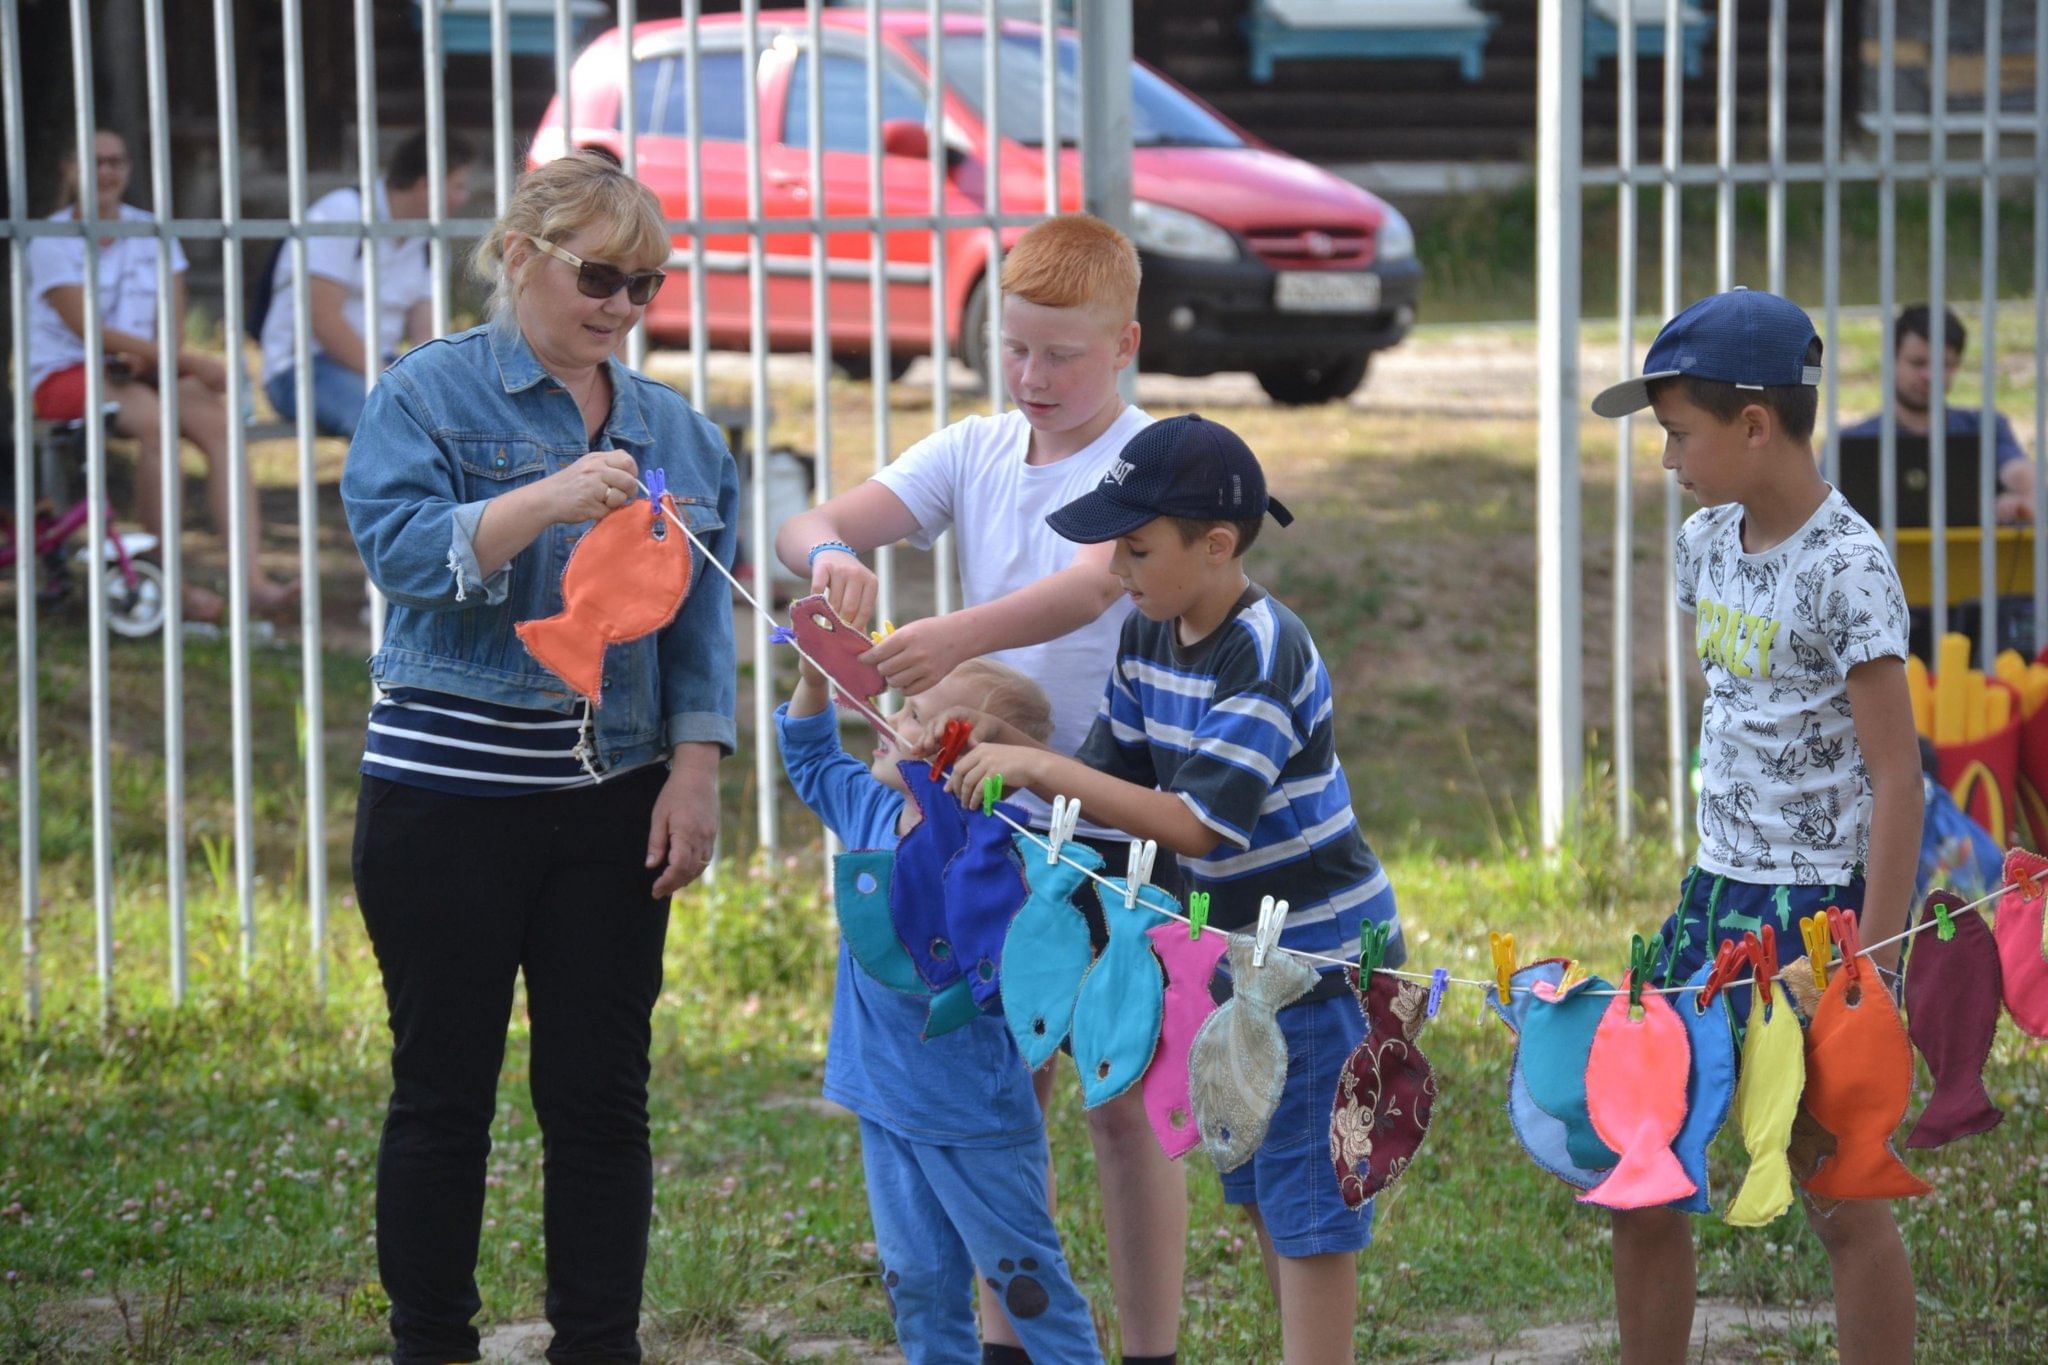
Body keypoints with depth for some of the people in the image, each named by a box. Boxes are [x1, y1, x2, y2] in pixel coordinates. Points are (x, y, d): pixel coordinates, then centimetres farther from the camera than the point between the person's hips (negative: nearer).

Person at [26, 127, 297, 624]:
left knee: (217, 423, -27)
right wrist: (191, 363, -22)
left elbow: (172, 328, 8)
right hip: (63, 375, -5)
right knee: (156, 421, -36)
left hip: (138, 371, 5)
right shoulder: (52, 241, -4)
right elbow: (88, 330, -15)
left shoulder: (152, 234, 12)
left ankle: (253, 580, -38)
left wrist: (151, 357, -18)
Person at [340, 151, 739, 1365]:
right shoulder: (430, 395, -2)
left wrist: (697, 771, 0)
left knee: (604, 1099, 5)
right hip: (450, 799, -4)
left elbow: (701, 623, 11)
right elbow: (399, 544, -17)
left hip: (612, 806, 4)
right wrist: (544, 503, -31)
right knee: (445, 1093, 3)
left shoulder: (672, 429, 12)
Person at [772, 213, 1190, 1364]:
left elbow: (1093, 585, -29)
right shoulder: (976, 452, 5)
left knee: (1126, 1105, 2)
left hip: (1119, 826, -5)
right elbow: (814, 525, -5)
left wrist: (956, 638, -46)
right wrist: (832, 554, -30)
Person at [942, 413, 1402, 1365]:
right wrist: (1007, 749, -10)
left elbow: (1199, 822, -30)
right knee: (1256, 1190, 16)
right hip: (1238, 955, 9)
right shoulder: (1147, 637, 2)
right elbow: (1115, 780, 7)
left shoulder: (1267, 654, -25)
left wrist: (1046, 769, -30)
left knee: (1305, 1198, -5)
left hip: (1325, 957, -9)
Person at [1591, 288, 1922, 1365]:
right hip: (1716, 900, 8)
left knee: (1841, 1199, 0)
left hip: (1820, 912, -8)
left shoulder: (1845, 568, -16)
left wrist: (1873, 961, -19)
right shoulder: (1705, 545, 7)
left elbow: (1895, 772, -17)